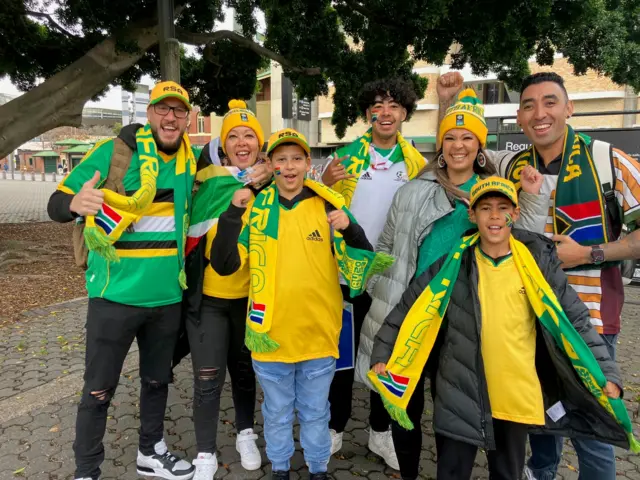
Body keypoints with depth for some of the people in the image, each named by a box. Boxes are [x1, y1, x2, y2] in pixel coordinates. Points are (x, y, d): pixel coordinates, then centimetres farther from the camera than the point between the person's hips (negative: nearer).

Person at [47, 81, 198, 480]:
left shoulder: (191, 161, 4)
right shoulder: (115, 150, -10)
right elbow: (57, 203, -9)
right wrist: (76, 203, -34)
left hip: (168, 296, 5)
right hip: (117, 294, -4)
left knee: (157, 380, 20)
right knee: (99, 389, 7)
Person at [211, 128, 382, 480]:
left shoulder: (329, 207, -4)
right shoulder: (255, 208, -3)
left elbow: (361, 263, -4)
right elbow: (223, 265, -8)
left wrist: (349, 230, -22)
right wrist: (233, 213, -18)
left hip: (318, 332, 0)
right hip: (271, 332, 1)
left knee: (315, 412, 18)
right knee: (277, 411, 20)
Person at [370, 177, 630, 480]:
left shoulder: (540, 260, -4)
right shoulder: (453, 261, -7)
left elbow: (573, 321, 0)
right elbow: (410, 309, -1)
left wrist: (605, 374, -5)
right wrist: (382, 355, -4)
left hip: (518, 395, 1)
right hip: (459, 394, -1)